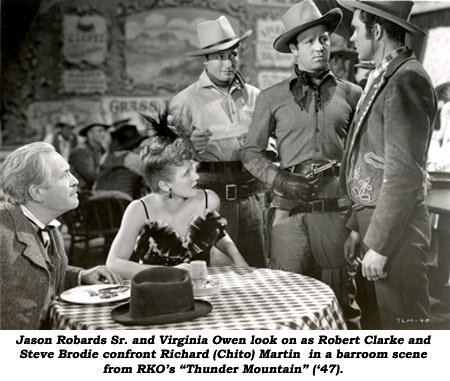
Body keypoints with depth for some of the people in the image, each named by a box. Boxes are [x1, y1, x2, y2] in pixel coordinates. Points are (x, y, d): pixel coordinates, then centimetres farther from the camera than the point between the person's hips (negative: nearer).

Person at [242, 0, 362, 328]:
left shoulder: (350, 94, 10)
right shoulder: (272, 98, 8)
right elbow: (251, 152, 10)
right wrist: (279, 180, -6)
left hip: (337, 211, 1)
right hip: (289, 211, 0)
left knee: (342, 300, 6)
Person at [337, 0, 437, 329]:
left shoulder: (407, 80, -15)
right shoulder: (383, 77, 14)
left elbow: (404, 172, -20)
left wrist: (378, 244, -19)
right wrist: (359, 227, 16)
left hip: (395, 227, -9)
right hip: (375, 218, 9)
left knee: (403, 324, -1)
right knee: (379, 323, 17)